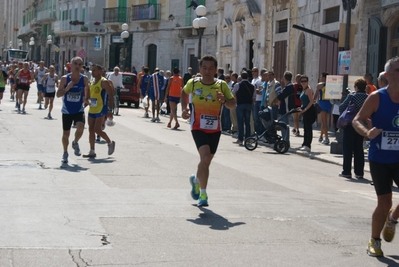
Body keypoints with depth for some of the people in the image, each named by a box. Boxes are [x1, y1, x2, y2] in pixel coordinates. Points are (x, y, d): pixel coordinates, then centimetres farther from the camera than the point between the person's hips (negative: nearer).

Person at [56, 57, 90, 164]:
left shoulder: (84, 79, -4)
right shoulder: (65, 78, -9)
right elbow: (58, 94, -9)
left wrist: (86, 100, 6)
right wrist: (67, 88, -24)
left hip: (79, 110, 0)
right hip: (67, 111, 0)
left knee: (80, 128, -24)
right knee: (66, 133, 8)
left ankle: (75, 143, 8)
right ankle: (65, 153, 30)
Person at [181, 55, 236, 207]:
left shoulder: (221, 85, -5)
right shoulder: (193, 83, -4)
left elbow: (233, 104, -3)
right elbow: (184, 92, 17)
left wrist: (224, 100, -24)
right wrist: (184, 108, 4)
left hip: (215, 129, 3)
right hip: (198, 127, -3)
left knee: (207, 161, 15)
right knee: (205, 158, -21)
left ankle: (196, 180, 47)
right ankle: (203, 193, -11)